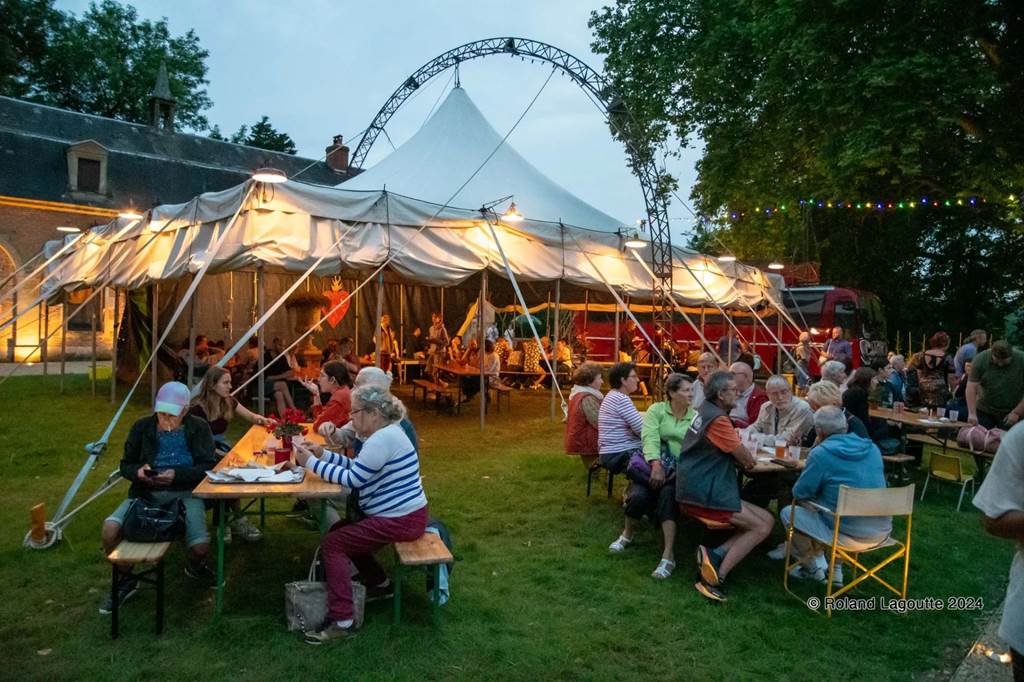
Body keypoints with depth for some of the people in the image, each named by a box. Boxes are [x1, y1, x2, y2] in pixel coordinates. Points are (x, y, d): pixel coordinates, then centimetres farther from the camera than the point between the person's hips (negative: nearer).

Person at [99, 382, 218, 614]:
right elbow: (125, 465, 15)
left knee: (201, 546, -24)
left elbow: (208, 466, -4)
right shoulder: (142, 427, 9)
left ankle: (194, 566, 19)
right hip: (147, 493, 3)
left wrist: (177, 475, -20)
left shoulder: (199, 428, 2)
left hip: (185, 493, -3)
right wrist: (137, 471, -9)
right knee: (109, 529, -24)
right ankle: (126, 580, 6)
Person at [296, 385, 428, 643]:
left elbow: (353, 479, -21)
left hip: (400, 521, -11)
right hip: (398, 514, 11)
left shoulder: (383, 439, -22)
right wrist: (323, 454, 4)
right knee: (340, 532, 21)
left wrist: (311, 463, -14)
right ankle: (379, 584, 30)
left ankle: (342, 620, -9)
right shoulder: (384, 433, 12)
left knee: (331, 544, -9)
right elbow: (356, 466, 14)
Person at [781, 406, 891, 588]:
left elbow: (800, 493, -5)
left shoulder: (821, 453, -13)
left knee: (788, 513, 11)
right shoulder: (872, 448, 5)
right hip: (881, 533, 6)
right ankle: (835, 570, 30)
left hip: (850, 536, -6)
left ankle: (813, 568, 25)